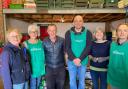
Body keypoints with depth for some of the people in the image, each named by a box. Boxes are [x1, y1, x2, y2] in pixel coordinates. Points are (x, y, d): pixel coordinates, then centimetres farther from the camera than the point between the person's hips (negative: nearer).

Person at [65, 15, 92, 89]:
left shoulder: (88, 33, -4)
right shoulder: (69, 33, -3)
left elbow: (88, 47, -9)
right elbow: (67, 47, -7)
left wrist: (80, 59, -18)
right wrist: (74, 59, -18)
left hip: (83, 61, 0)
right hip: (71, 61, 0)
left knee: (82, 81, 14)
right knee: (72, 81, 13)